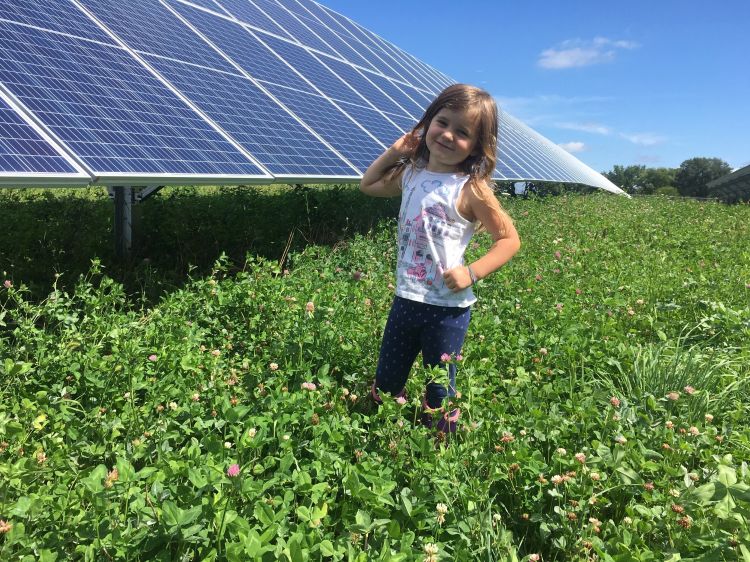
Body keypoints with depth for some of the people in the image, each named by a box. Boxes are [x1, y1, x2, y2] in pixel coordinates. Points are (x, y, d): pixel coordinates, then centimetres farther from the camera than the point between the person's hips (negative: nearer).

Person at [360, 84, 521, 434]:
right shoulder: (411, 174, 4)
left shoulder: (470, 189, -14)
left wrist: (472, 273, -22)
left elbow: (509, 239, -11)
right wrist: (394, 151, 7)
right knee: (385, 385, 18)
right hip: (405, 299, 6)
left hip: (448, 307, -6)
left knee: (438, 393, 9)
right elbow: (368, 185, 21)